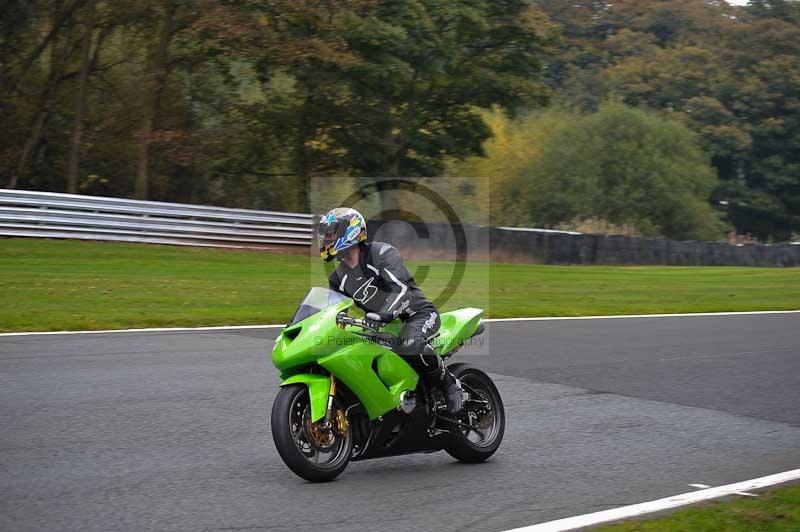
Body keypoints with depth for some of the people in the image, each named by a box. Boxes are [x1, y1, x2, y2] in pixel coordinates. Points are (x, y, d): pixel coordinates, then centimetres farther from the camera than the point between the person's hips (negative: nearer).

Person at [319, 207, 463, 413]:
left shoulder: (381, 253, -16)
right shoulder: (339, 278, 7)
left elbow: (401, 288, -32)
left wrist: (383, 314, -49)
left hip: (419, 313, -8)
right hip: (385, 326, 8)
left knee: (408, 344, -40)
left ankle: (450, 384, -20)